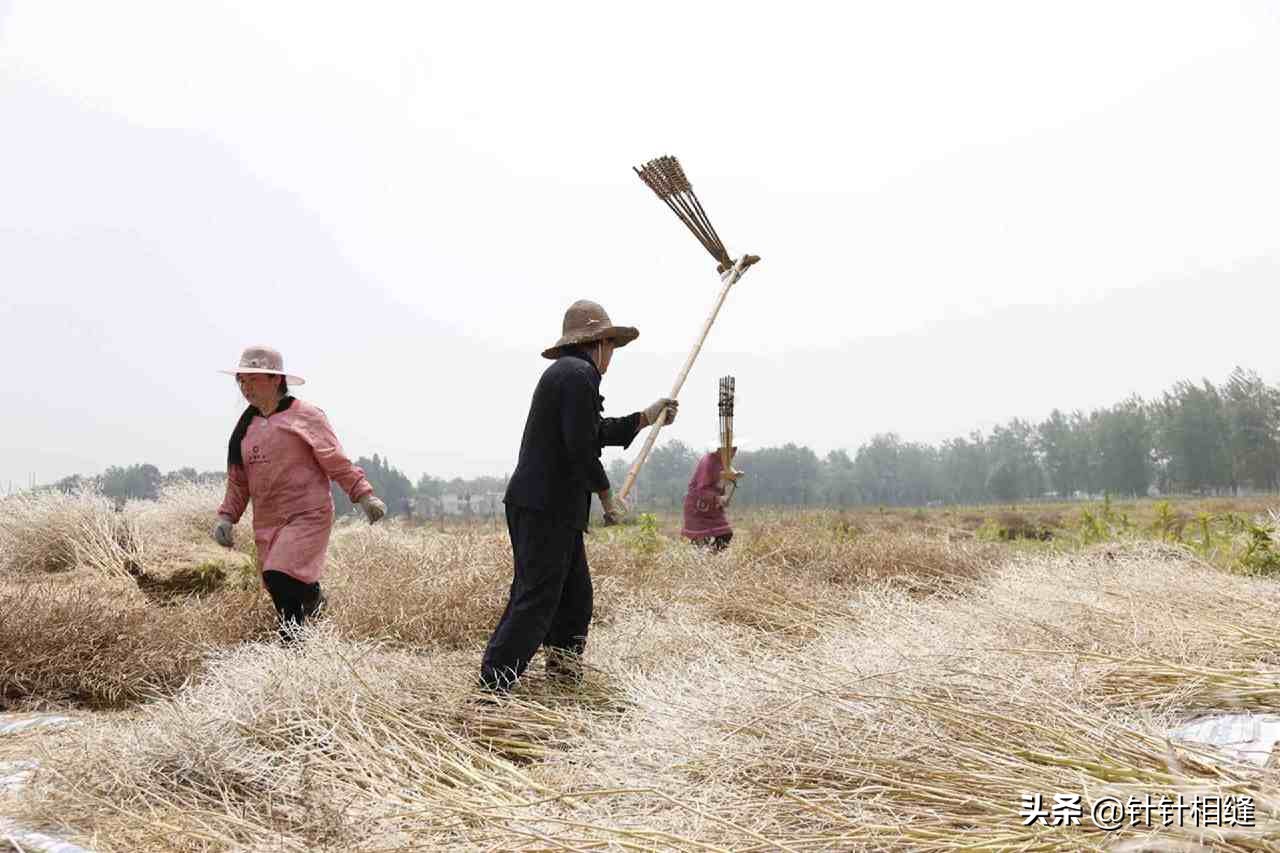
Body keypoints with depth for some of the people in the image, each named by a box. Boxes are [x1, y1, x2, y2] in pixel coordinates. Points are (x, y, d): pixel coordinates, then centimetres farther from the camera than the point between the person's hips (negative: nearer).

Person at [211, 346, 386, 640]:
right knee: (282, 593, 8)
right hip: (267, 522, 7)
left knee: (280, 577, -24)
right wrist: (226, 517, 6)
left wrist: (364, 496, -14)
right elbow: (238, 481, 18)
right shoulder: (246, 425, 13)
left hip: (308, 516, -7)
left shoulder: (305, 416, -5)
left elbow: (337, 462, -5)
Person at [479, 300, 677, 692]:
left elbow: (596, 432, 27)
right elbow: (581, 446, -19)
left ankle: (564, 681, 26)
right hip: (545, 508, -11)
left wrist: (646, 418, 33)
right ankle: (490, 692, -11)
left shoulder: (565, 371, 19)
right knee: (535, 601, -11)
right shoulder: (579, 374, -13)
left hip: (555, 510, 11)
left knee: (576, 600, 17)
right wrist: (606, 496, -9)